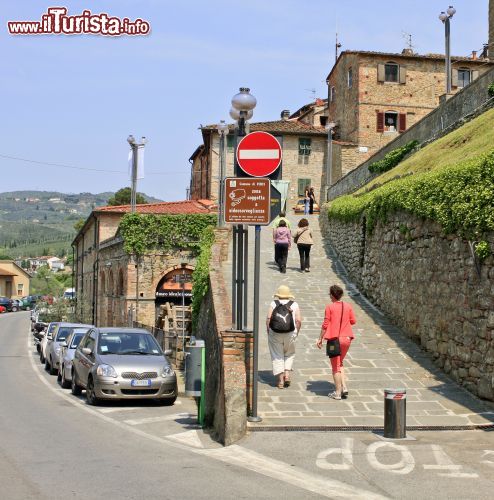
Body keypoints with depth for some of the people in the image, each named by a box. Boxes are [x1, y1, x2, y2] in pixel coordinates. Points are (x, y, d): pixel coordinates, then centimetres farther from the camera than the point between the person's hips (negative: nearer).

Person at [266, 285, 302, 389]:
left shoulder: (273, 304, 3)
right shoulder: (294, 305, 5)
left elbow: (268, 318, -6)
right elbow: (298, 320, -2)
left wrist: (268, 331, 2)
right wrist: (296, 333, 8)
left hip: (275, 334, -1)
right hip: (290, 334, 1)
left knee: (277, 356, 7)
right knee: (289, 354, 20)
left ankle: (280, 380, 5)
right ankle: (287, 374, 7)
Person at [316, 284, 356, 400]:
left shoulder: (329, 307, -9)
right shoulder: (348, 306, 3)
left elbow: (325, 325, -10)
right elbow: (353, 321, 10)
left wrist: (320, 339, -1)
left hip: (334, 338, -5)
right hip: (346, 338, 5)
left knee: (335, 366, 4)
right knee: (340, 364, 21)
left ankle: (338, 392, 7)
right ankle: (344, 387, 9)